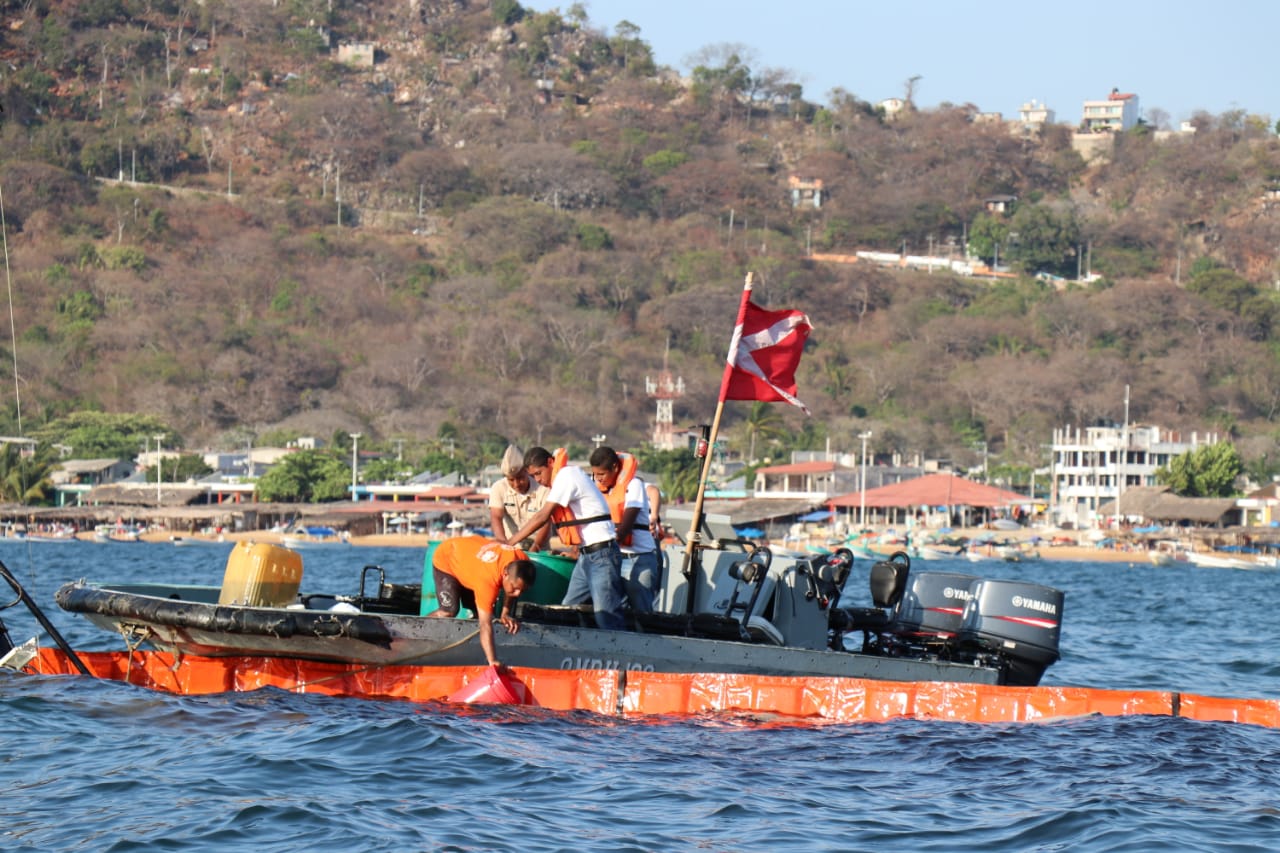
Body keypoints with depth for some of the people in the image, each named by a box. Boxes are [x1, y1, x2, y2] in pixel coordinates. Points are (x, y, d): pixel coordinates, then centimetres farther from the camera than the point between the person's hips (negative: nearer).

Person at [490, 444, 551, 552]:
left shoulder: (543, 490, -13)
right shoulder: (499, 488, -7)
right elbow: (496, 518, -18)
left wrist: (535, 547, -35)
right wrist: (503, 542, -37)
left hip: (538, 550, -1)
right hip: (511, 550, 1)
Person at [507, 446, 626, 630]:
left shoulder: (567, 476, -14)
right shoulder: (563, 478, 16)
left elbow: (542, 517, -19)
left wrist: (510, 542, -17)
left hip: (601, 554, -10)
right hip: (585, 556, 10)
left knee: (606, 617, -13)